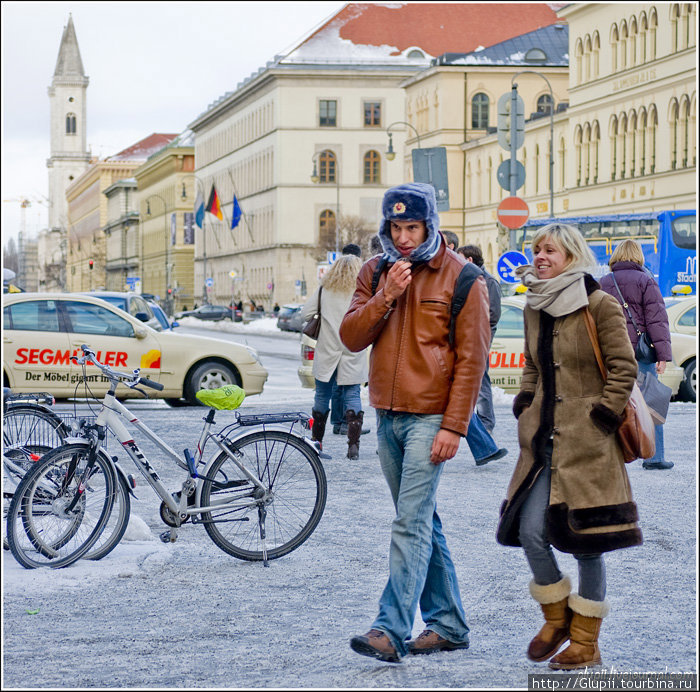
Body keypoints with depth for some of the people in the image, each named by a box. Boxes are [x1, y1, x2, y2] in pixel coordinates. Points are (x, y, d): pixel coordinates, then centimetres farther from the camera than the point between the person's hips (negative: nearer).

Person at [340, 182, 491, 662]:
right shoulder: (376, 272, 10)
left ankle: (392, 631, -14)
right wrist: (385, 297, -13)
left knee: (412, 523, -12)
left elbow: (471, 358, -9)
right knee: (421, 521, 12)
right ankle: (449, 625, 21)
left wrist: (454, 426, -15)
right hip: (387, 415, 6)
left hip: (430, 417, -6)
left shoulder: (461, 277, -6)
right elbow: (351, 338, 2)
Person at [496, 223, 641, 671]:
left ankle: (585, 643, 13)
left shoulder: (600, 305, -7)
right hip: (544, 443, 6)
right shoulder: (534, 309, 11)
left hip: (587, 446, -6)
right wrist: (525, 408, 11)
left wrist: (602, 417, -10)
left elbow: (624, 369, -7)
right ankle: (557, 618, 21)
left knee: (587, 541, 0)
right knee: (529, 533, -3)